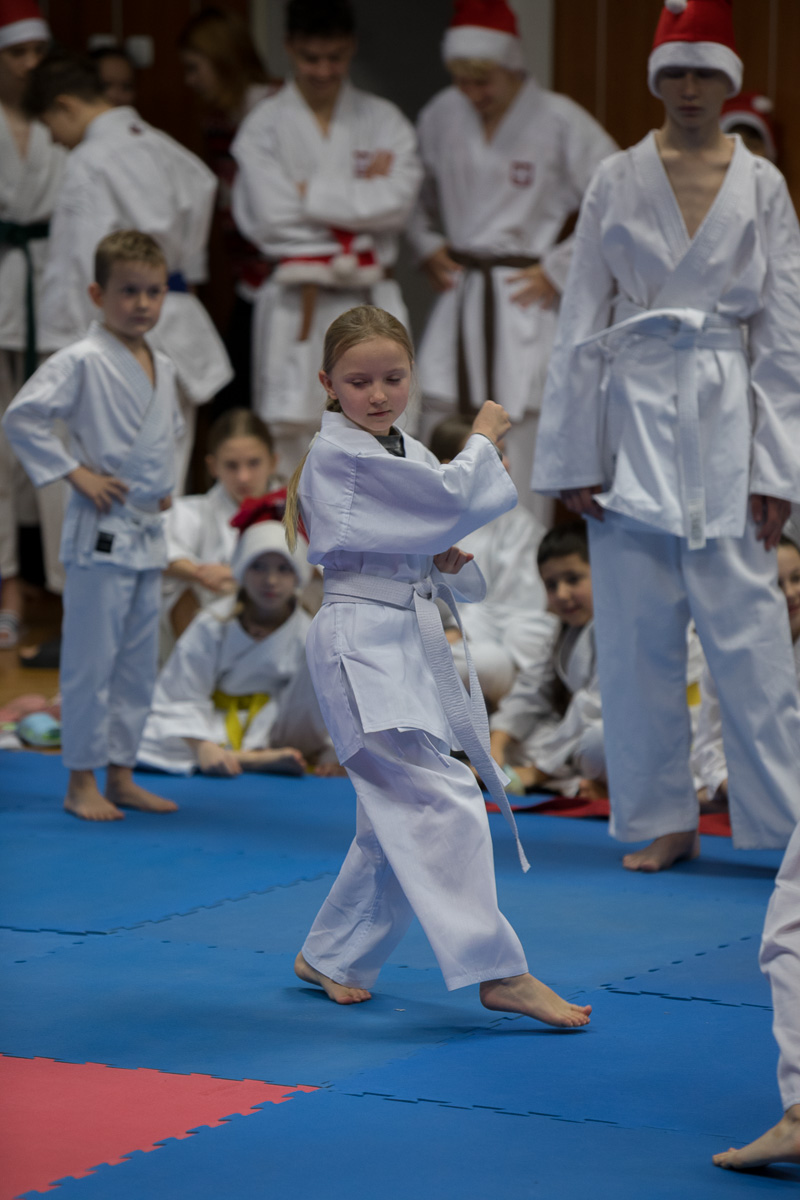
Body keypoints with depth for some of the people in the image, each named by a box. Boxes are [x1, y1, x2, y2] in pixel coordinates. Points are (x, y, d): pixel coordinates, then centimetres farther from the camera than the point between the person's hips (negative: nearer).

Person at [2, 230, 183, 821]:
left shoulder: (162, 367, 11)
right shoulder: (82, 362, -13)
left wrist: (166, 483, 14)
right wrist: (74, 472, -16)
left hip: (149, 532, 8)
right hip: (100, 532, -8)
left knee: (139, 659, 12)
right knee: (91, 658, -3)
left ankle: (122, 775, 22)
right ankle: (82, 782, 5)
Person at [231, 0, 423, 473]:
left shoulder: (383, 120, 8)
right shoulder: (265, 126, 3)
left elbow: (398, 202, -7)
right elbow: (273, 213, -9)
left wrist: (311, 193, -8)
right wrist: (361, 194, -5)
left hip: (370, 301, 2)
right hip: (296, 304, -1)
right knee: (289, 433, -5)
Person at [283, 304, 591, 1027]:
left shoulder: (406, 453, 17)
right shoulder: (341, 454, -12)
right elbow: (449, 498, -19)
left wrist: (449, 561, -1)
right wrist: (483, 439, -2)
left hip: (410, 641, 10)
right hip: (361, 644, -10)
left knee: (398, 817, 13)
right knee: (442, 802, -17)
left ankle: (332, 958, 27)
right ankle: (499, 972, -19)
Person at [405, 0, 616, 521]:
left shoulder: (560, 121, -9)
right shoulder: (441, 116, 6)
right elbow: (418, 194, 24)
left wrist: (560, 272, -8)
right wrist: (428, 246, 8)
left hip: (527, 299, -5)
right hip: (460, 295, 5)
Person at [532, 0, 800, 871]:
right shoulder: (616, 181, 4)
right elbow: (581, 324, 5)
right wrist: (574, 458, 0)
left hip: (727, 415, -1)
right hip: (633, 414, 1)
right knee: (637, 629, 5)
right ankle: (666, 821, 16)